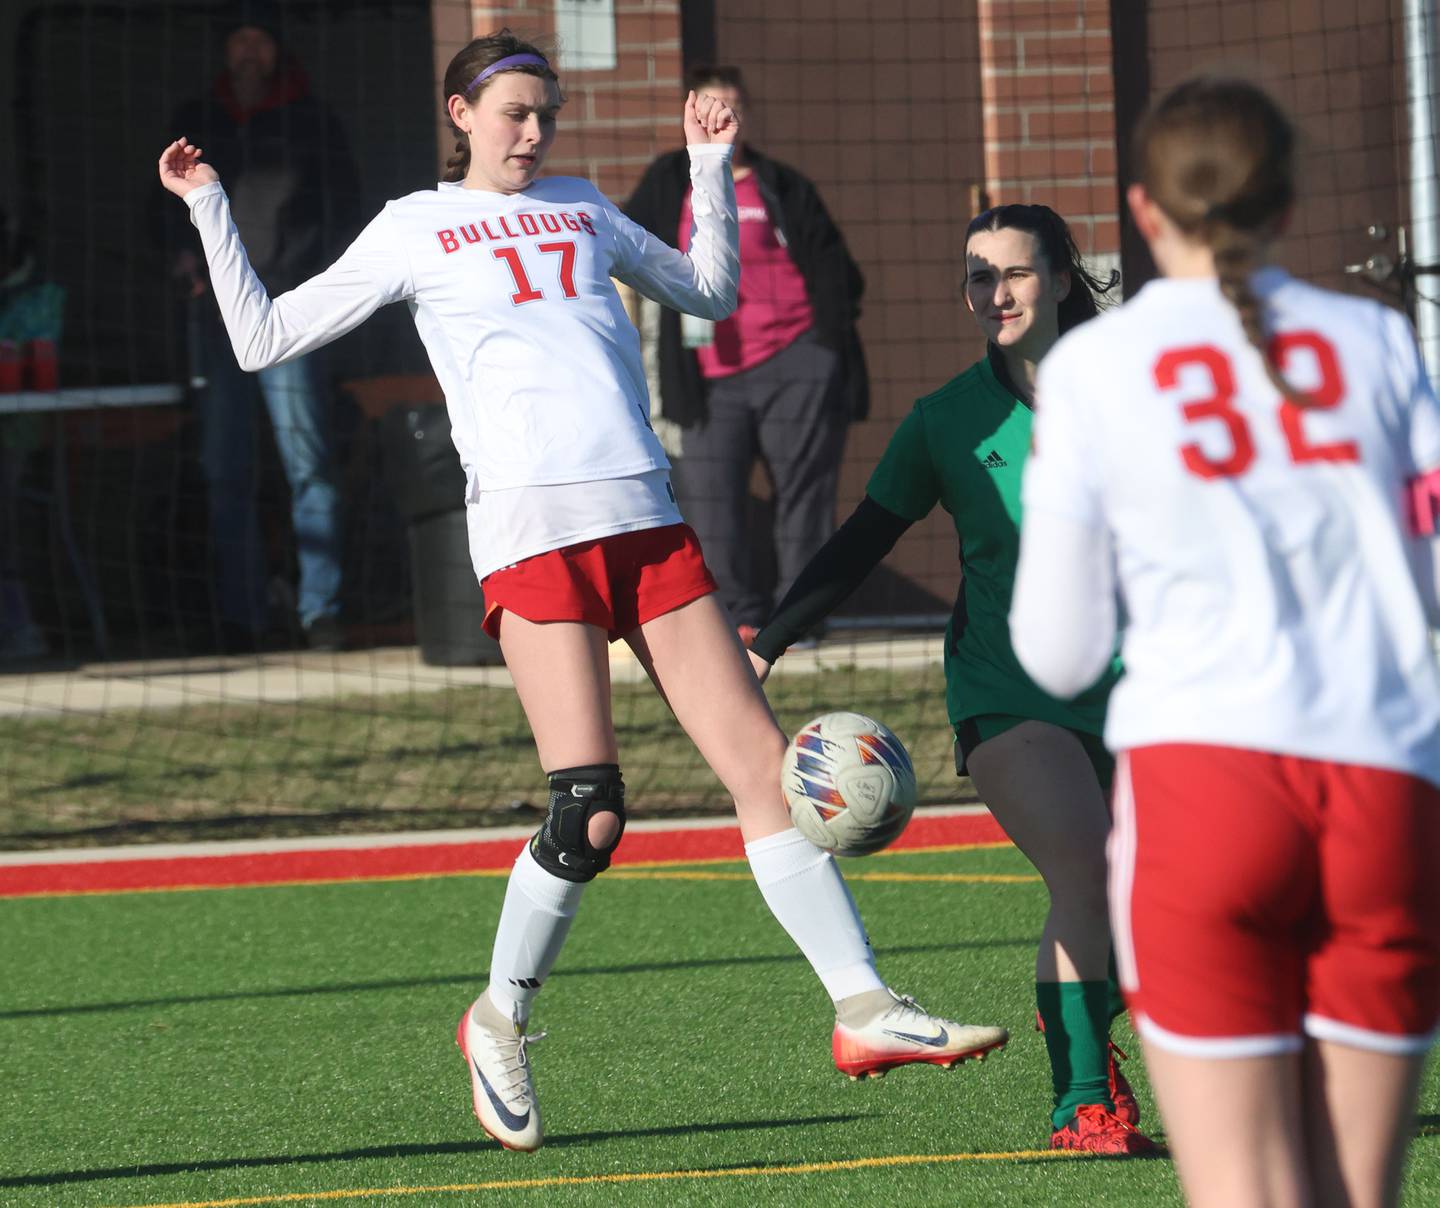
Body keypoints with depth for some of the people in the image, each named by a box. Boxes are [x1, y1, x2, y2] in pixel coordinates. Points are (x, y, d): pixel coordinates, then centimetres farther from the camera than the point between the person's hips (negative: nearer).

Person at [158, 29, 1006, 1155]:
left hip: (646, 515, 5)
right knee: (589, 810, -13)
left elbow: (711, 292, 35)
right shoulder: (416, 229, 13)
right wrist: (210, 210, 6)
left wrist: (712, 165, 26)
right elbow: (264, 337, 12)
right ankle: (501, 1020, 8)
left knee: (766, 763, -4)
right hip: (531, 525, -5)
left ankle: (865, 1009, -4)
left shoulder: (582, 209, 24)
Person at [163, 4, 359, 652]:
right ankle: (241, 614, 4)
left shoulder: (312, 123, 7)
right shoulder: (195, 123, 15)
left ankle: (320, 608, -8)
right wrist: (185, 256, 4)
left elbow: (343, 210, 10)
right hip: (217, 316, 3)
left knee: (308, 461, -8)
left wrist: (307, 278, -3)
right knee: (225, 470, 1)